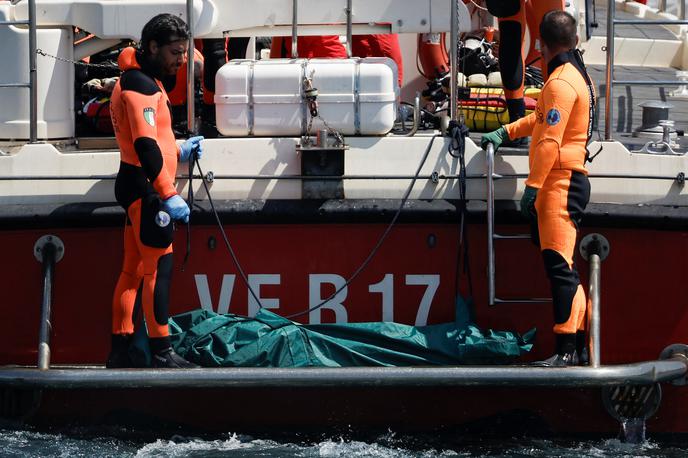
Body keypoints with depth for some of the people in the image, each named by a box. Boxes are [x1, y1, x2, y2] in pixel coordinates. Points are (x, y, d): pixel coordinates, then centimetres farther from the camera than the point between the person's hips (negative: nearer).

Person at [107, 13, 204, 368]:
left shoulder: (142, 80, 19)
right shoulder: (141, 85, -15)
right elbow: (145, 144, -23)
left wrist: (179, 152, 14)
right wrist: (169, 195, -26)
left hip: (136, 186, 11)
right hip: (144, 185, -11)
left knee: (133, 269, 10)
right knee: (159, 266, -12)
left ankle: (120, 350, 11)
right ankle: (161, 353, -14)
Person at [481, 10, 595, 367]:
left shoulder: (561, 82, -15)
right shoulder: (579, 76, 17)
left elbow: (550, 140, -20)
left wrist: (533, 186, -19)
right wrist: (506, 133, 33)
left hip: (559, 182, -10)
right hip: (571, 180, 10)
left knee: (559, 265, -13)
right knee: (560, 265, 12)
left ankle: (566, 349, -17)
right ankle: (575, 345, 14)